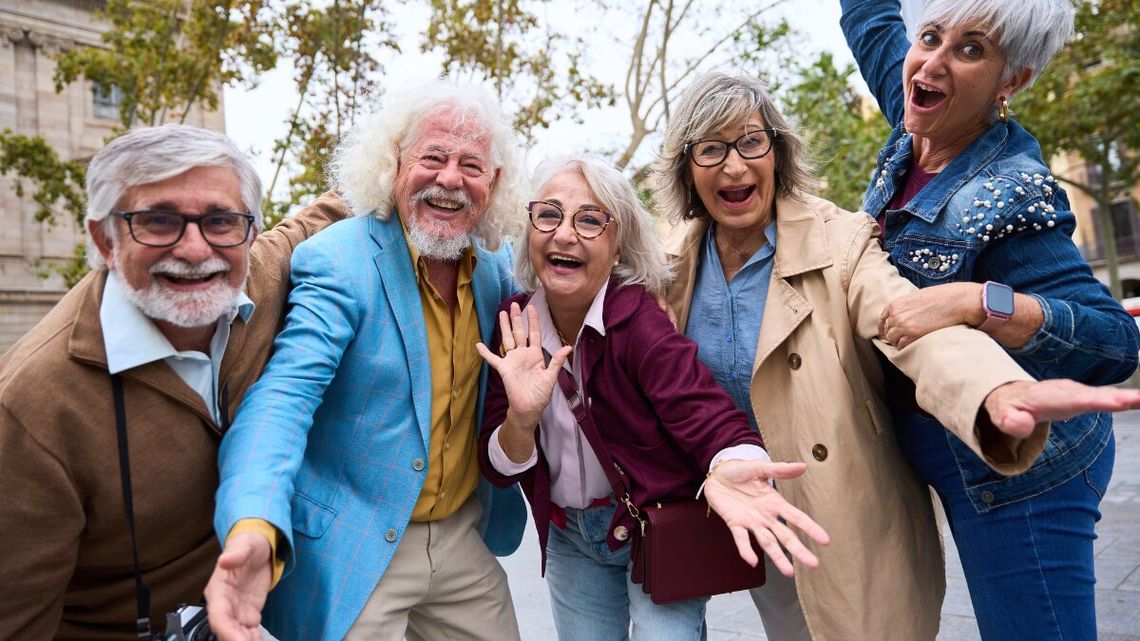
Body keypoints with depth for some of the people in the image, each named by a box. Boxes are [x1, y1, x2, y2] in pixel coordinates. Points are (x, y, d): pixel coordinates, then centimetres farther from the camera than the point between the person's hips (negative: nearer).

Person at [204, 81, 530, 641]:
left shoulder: (495, 264, 0)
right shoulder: (339, 263, -18)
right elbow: (285, 394, -29)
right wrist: (254, 530, -45)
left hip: (465, 537, 6)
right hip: (353, 553, -5)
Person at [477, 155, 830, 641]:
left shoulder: (639, 319, -22)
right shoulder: (513, 324, -9)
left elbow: (709, 419, -32)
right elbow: (498, 469, -9)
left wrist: (727, 468, -55)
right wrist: (522, 416, -30)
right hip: (569, 539, 4)